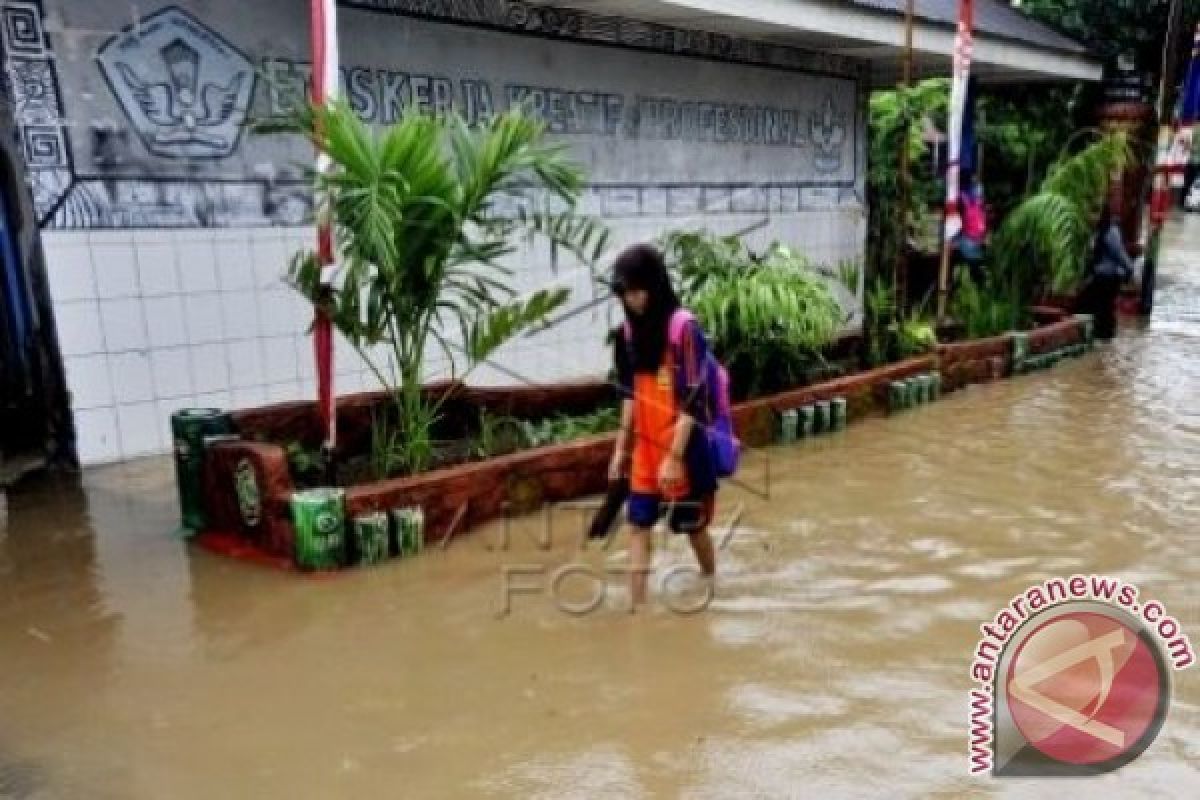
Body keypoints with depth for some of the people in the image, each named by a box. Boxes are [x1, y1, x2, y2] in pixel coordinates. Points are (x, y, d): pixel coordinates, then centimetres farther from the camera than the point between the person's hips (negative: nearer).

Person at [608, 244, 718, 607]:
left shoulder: (684, 328, -17)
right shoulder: (629, 329, 3)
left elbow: (692, 400, -19)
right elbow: (630, 394, 10)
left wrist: (675, 457, -20)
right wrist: (621, 447, 9)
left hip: (682, 448, -5)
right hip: (645, 447, 5)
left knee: (693, 525, 13)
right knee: (638, 524, 1)